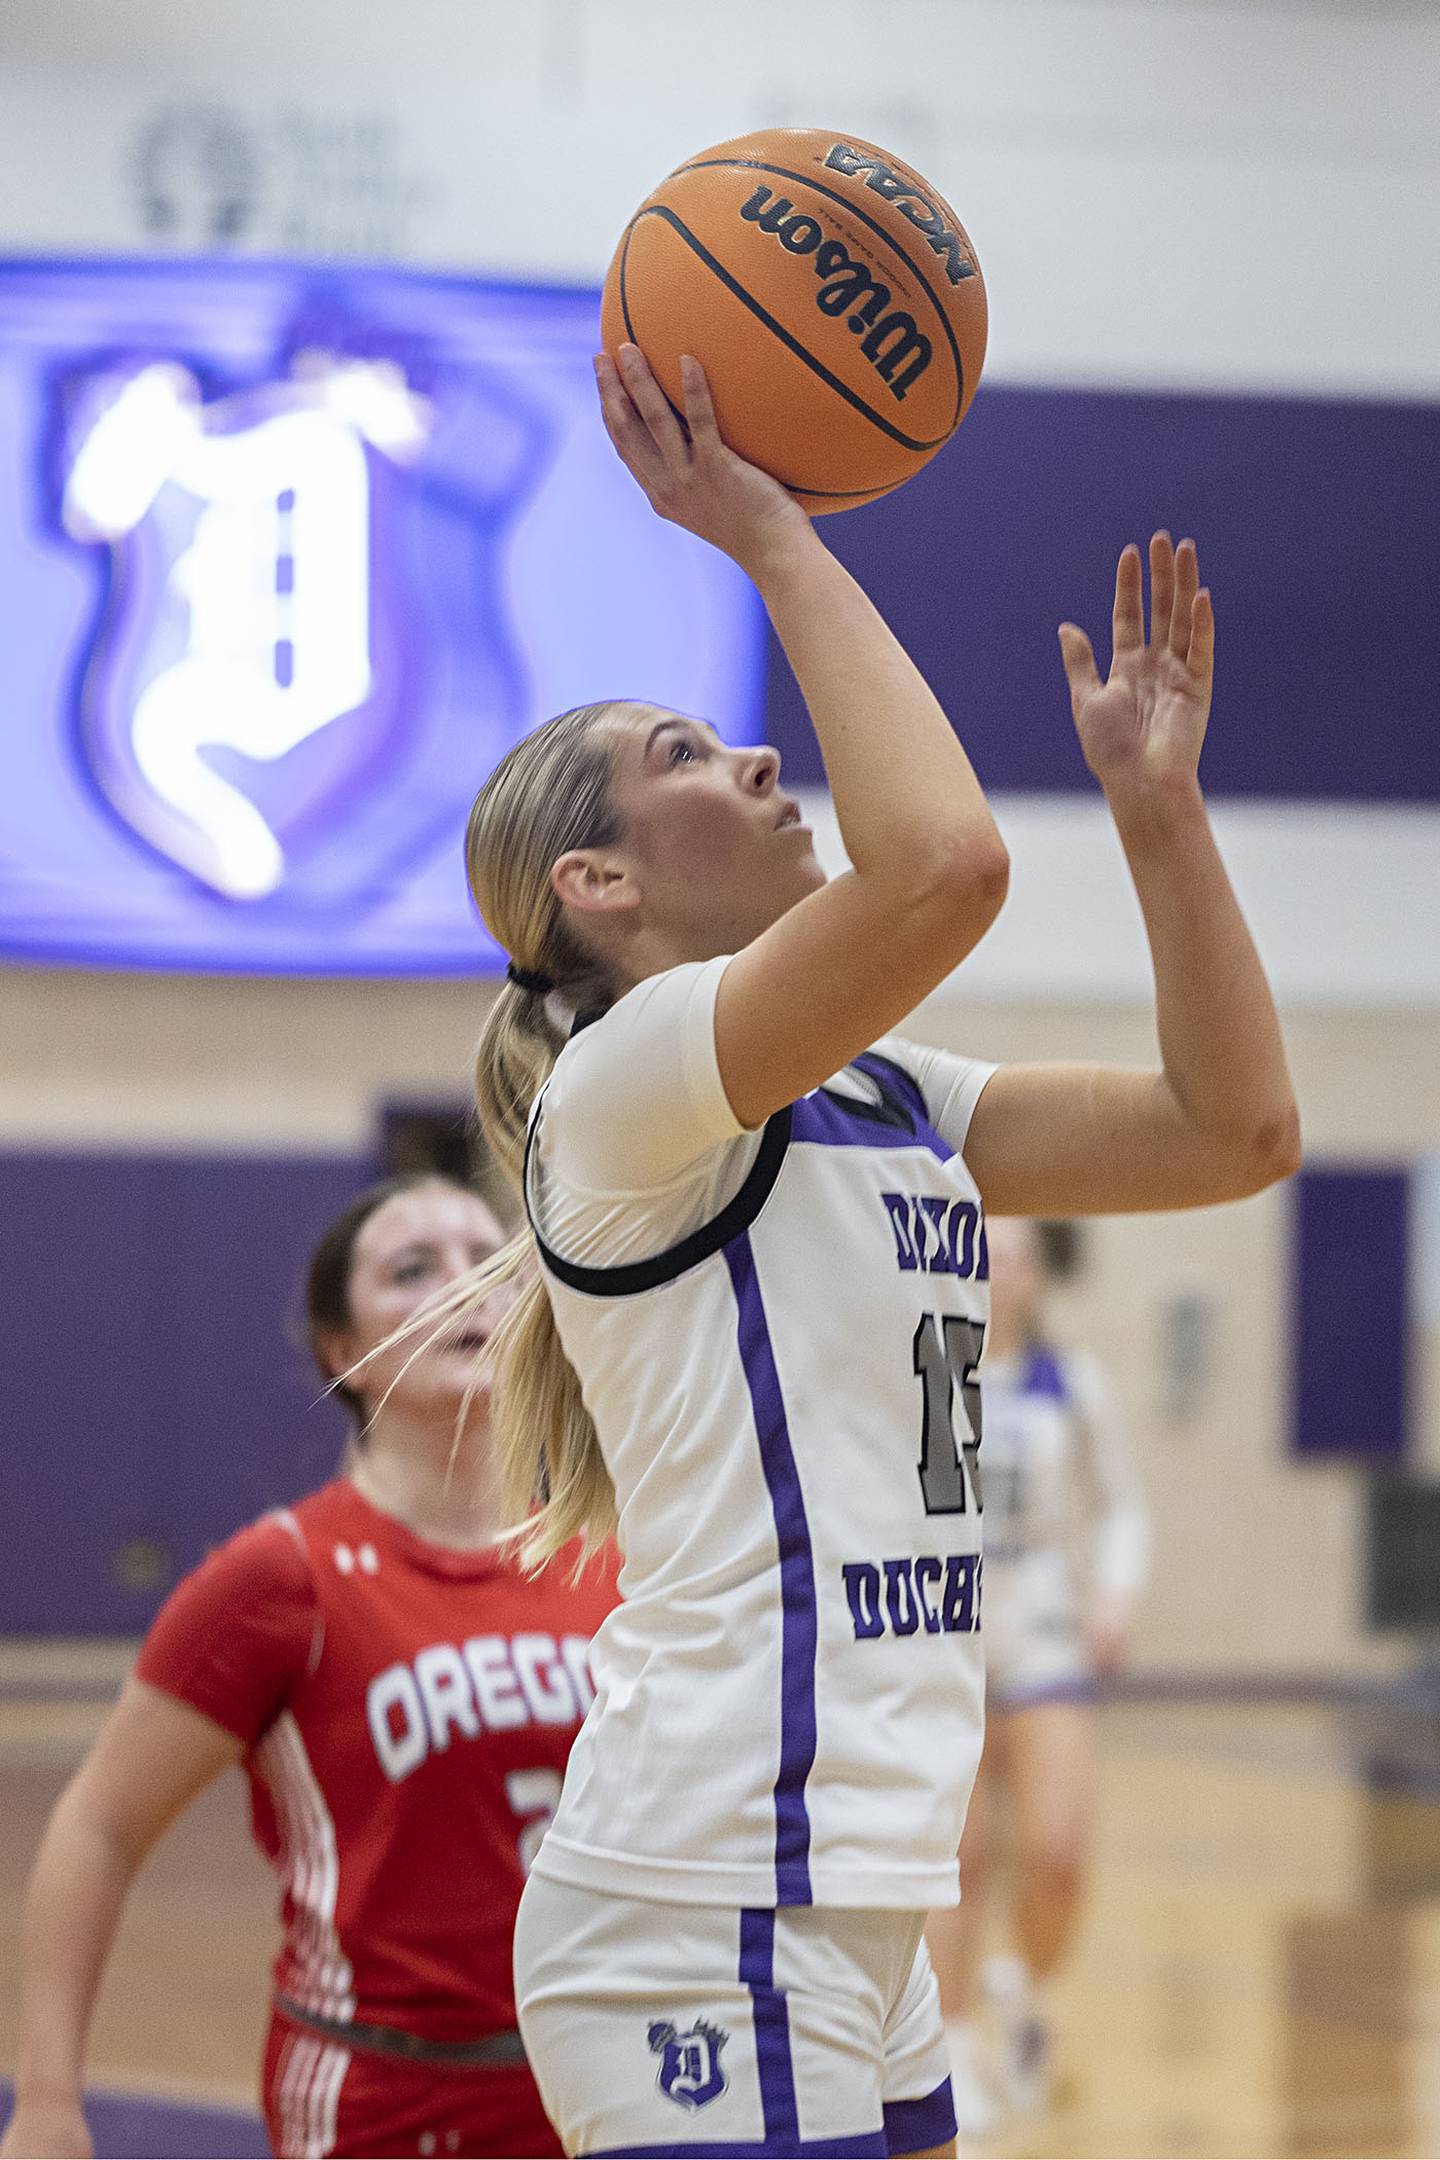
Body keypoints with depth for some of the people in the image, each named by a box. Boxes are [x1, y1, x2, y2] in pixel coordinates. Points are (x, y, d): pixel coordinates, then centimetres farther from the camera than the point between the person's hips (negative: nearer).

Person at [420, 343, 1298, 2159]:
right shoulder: (628, 1087, -9)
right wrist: (776, 546, -15)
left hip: (850, 1919, 9)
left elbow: (1235, 1130, 14)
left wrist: (1154, 796, 11)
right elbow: (942, 865, -26)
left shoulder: (883, 1099, 18)